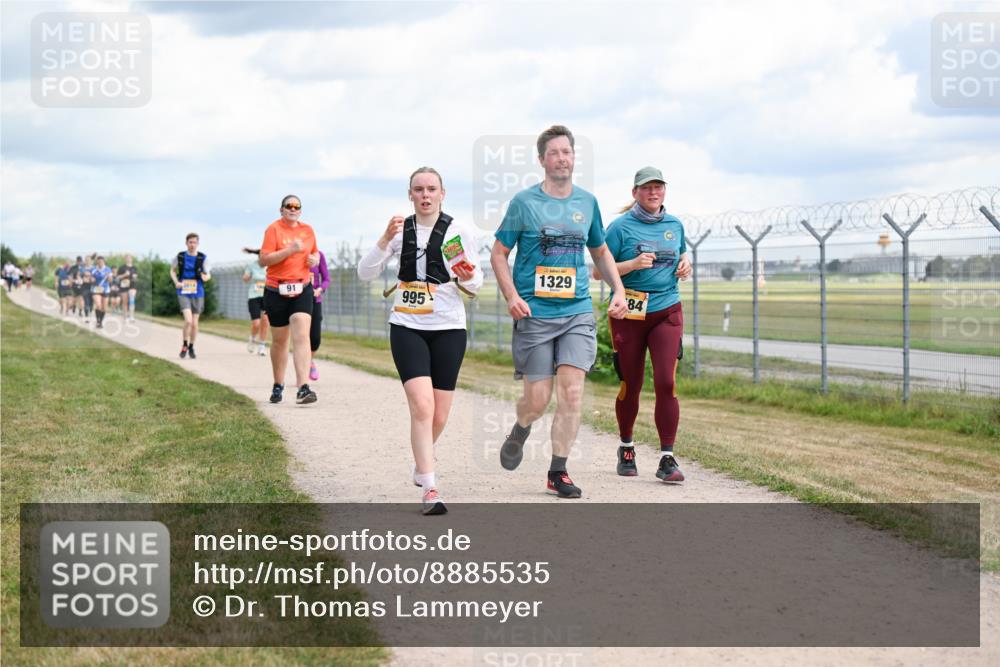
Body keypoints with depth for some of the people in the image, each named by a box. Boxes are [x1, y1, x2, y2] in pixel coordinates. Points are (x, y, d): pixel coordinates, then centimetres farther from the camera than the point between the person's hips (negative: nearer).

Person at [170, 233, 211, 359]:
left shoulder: (203, 258, -2)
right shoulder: (180, 256, 0)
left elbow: (208, 275, 4)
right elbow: (173, 270, 14)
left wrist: (205, 277, -20)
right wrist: (176, 282, -4)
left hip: (197, 293, 1)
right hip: (183, 293, -1)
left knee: (195, 323, 8)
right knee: (188, 320, -18)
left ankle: (191, 347, 28)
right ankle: (184, 345, 3)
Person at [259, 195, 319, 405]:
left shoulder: (307, 230, 9)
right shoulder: (274, 229, -4)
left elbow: (315, 253, 26)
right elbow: (264, 260, -14)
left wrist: (315, 259, 3)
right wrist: (290, 250, -22)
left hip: (302, 289, 2)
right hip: (276, 291, -2)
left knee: (302, 336, -14)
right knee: (279, 340, 10)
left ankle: (303, 388, -22)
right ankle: (278, 385, 28)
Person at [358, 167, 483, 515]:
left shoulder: (458, 230, -1)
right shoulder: (400, 229, 4)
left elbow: (477, 285, 5)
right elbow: (365, 273, 1)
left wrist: (467, 278, -19)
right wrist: (385, 240, -14)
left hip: (448, 329, 0)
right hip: (407, 327, 0)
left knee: (439, 415, 5)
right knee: (422, 406, -17)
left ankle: (421, 465, 37)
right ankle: (429, 489, -15)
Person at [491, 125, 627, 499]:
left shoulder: (587, 202, 10)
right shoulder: (524, 202, -1)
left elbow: (600, 251, 24)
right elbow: (498, 254, 2)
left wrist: (618, 290, 11)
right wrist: (511, 296, -12)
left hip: (577, 313, 3)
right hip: (534, 314, -2)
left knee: (572, 391, -8)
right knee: (538, 398, -2)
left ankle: (558, 472, 2)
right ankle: (520, 431, 33)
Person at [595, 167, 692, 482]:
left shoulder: (675, 225, 9)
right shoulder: (621, 226, -4)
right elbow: (598, 271, -6)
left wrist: (685, 264, 4)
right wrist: (633, 264, -19)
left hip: (667, 311, 2)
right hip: (629, 314, -2)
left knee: (666, 383, -10)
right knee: (631, 385, 6)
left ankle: (667, 458, -8)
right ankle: (626, 448, 29)